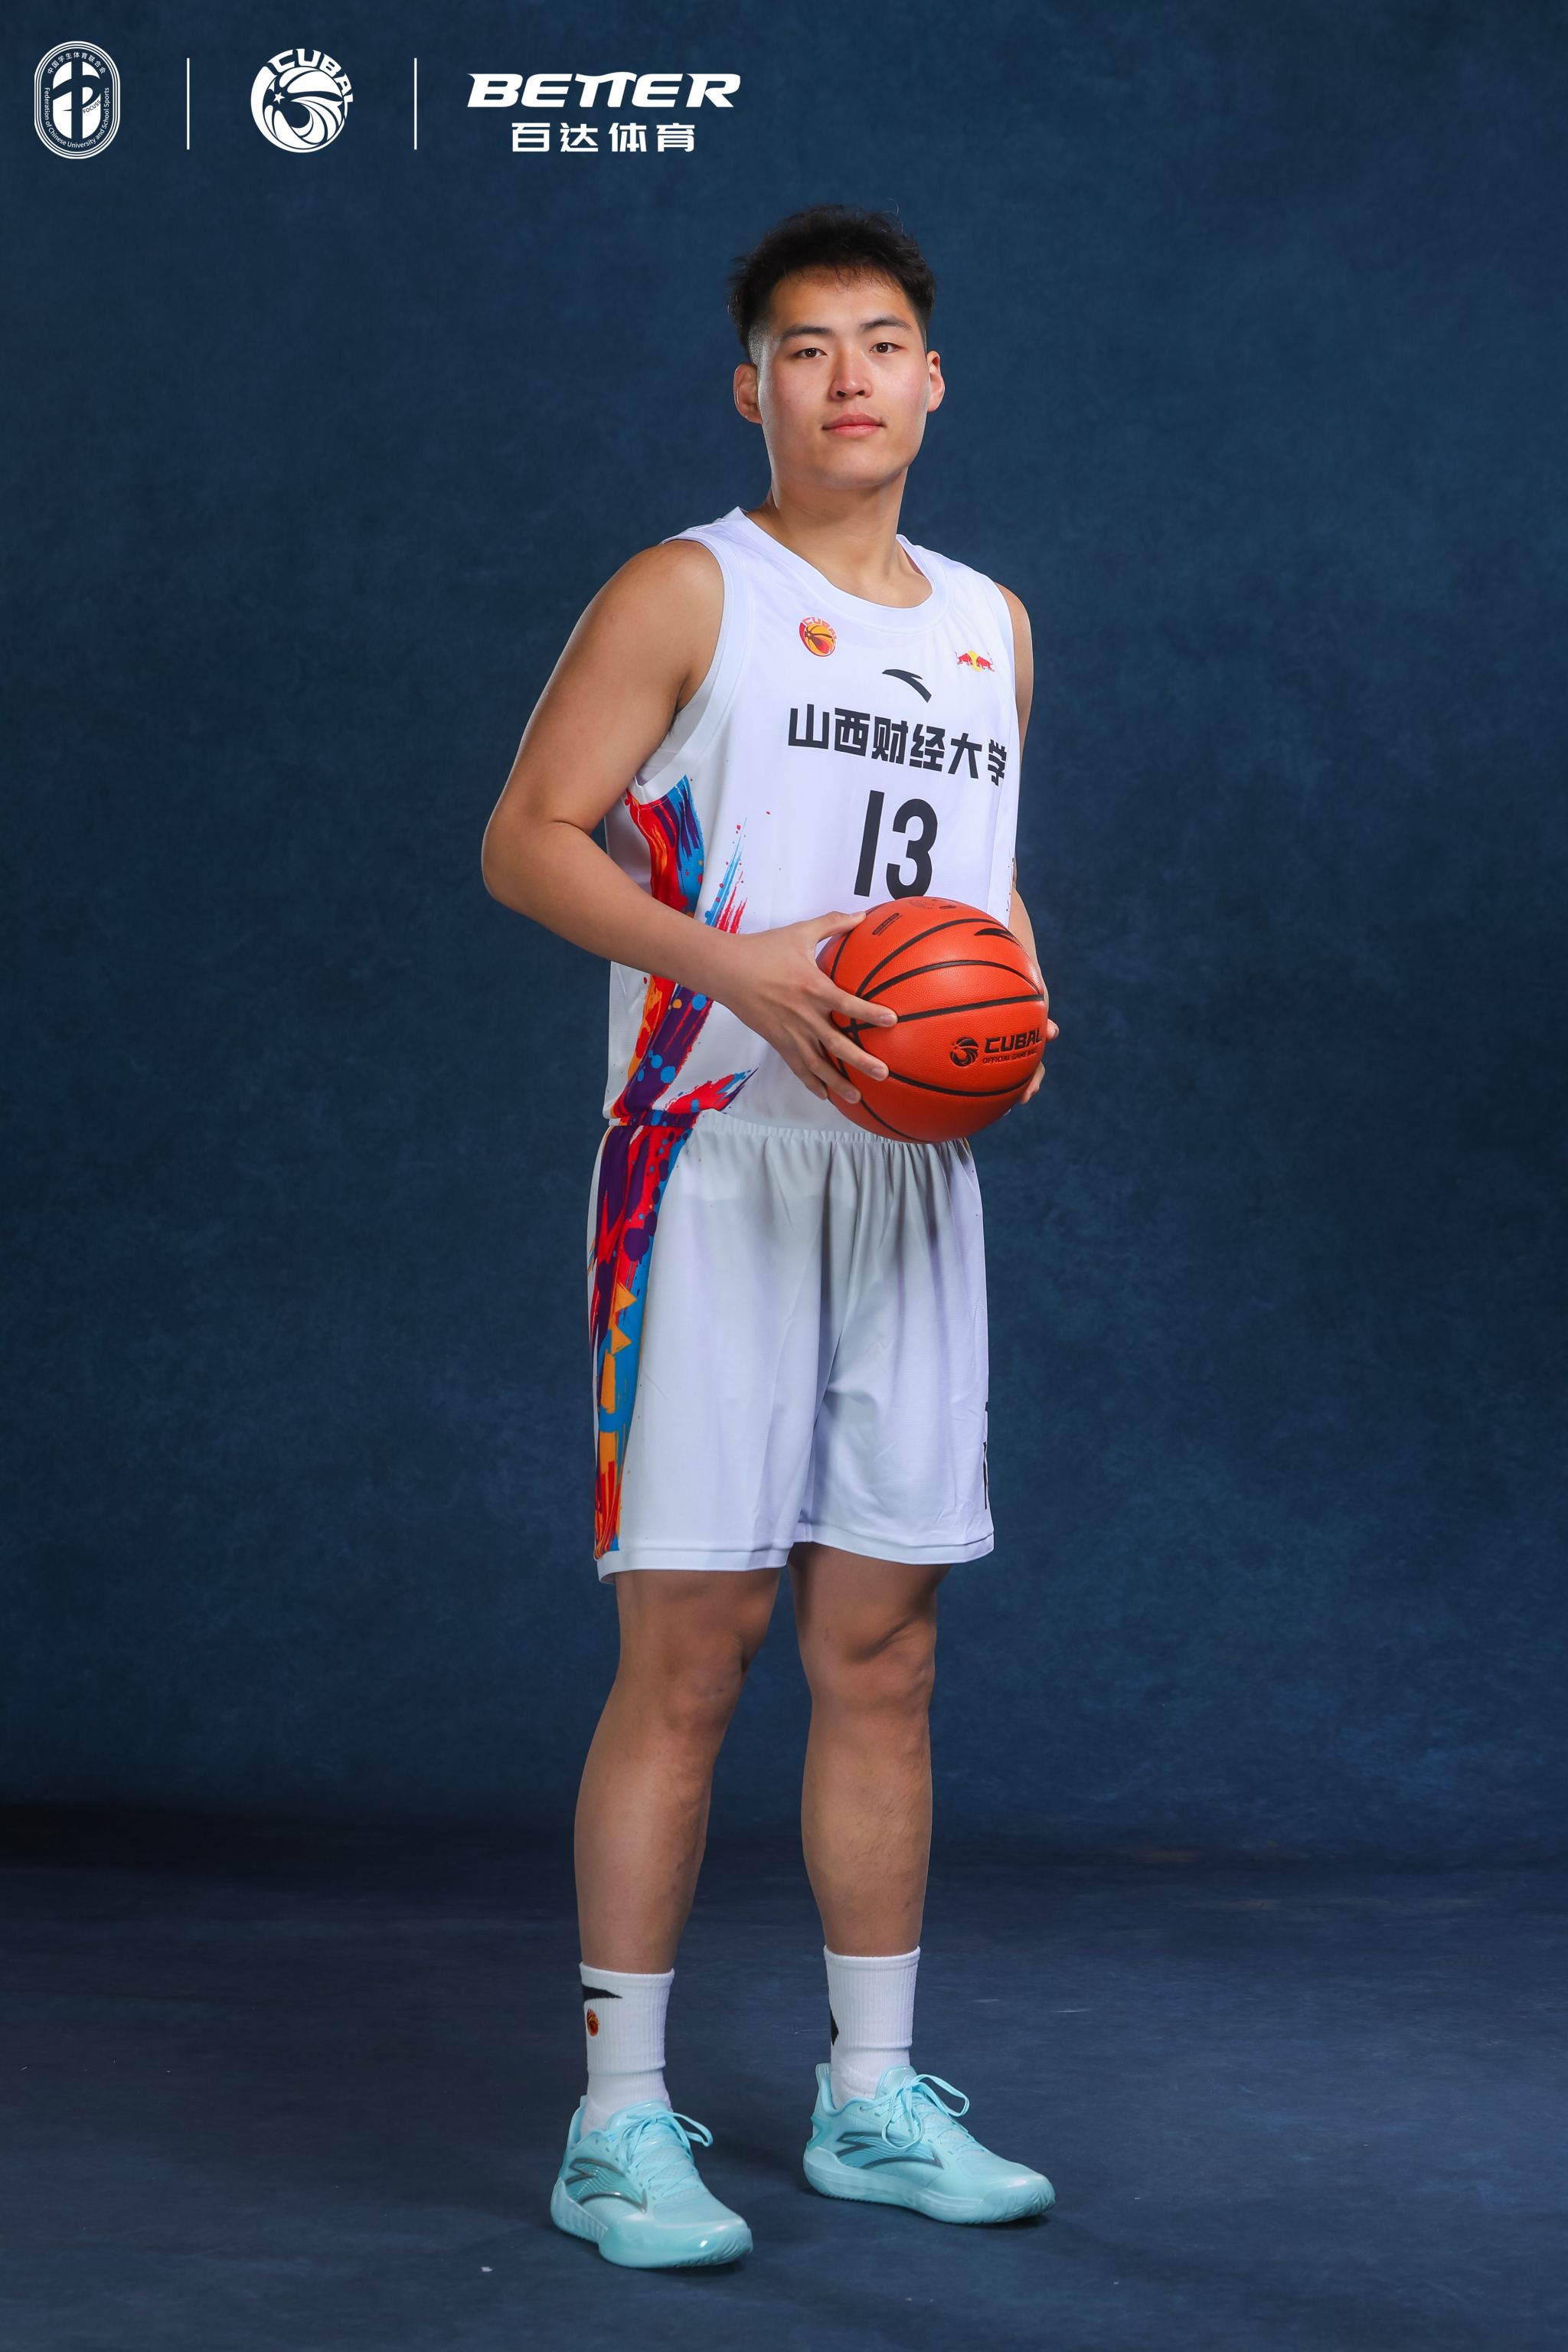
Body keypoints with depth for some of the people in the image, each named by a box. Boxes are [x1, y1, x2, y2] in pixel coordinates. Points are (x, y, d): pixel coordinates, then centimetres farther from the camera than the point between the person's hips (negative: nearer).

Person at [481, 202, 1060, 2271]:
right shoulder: (686, 594, -1)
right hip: (716, 1158, -5)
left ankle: (873, 2099, 18)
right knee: (689, 1646, -6)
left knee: (883, 1648, 8)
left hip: (912, 1170, 6)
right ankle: (621, 2118, 2)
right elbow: (527, 838, -6)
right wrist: (738, 965, -19)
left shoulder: (991, 628, 17)